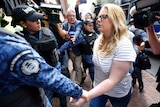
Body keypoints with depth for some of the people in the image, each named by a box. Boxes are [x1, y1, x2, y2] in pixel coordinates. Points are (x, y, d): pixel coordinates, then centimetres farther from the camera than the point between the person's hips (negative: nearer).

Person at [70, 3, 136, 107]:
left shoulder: (124, 46, -30)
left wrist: (86, 96, -40)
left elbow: (113, 80, -32)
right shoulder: (99, 40, -8)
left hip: (118, 93, -4)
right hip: (99, 87, 4)